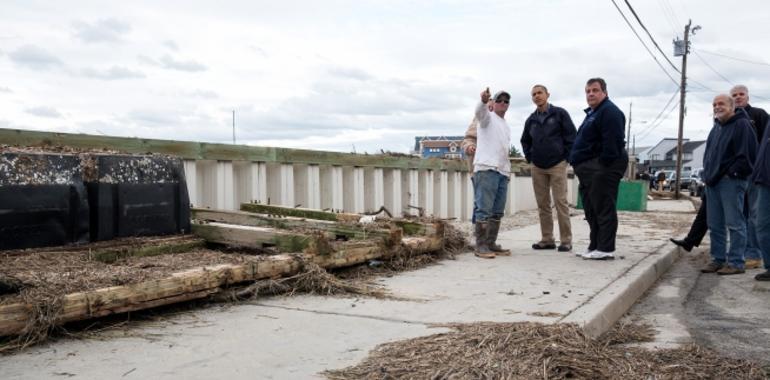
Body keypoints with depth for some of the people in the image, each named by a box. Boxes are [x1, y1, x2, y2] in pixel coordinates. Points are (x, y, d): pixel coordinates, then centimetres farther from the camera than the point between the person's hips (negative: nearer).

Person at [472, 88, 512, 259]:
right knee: (484, 209, -10)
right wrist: (484, 101, -42)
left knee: (497, 211, 9)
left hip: (503, 171, 8)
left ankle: (491, 243, 15)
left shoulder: (506, 126, 27)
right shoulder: (488, 117, 4)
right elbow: (479, 111, -21)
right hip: (486, 169, -8)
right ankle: (481, 246, -9)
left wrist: (508, 170, 23)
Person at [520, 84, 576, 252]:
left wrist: (566, 157, -5)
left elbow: (571, 136, -2)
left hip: (557, 165, -4)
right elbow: (525, 141, 24)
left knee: (560, 202, -6)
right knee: (542, 204, 6)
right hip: (537, 167, 5)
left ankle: (566, 240, -1)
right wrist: (529, 157, 12)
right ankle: (547, 239, 12)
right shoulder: (531, 120, 11)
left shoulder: (560, 113, -1)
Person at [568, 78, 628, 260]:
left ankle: (606, 249, -4)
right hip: (590, 169, 11)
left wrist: (605, 166, -22)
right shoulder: (592, 113, 22)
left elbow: (612, 142, -21)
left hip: (602, 168, -11)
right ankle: (595, 246, 22)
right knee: (592, 210, 14)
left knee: (603, 208, -8)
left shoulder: (609, 111, -11)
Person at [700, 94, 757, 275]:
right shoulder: (716, 127, 20)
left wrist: (732, 173, -15)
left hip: (731, 181, -8)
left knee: (734, 224, -5)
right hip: (713, 182, 8)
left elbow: (746, 154, -14)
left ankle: (736, 263, -1)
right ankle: (718, 259, 18)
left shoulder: (741, 125, -6)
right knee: (715, 225, 10)